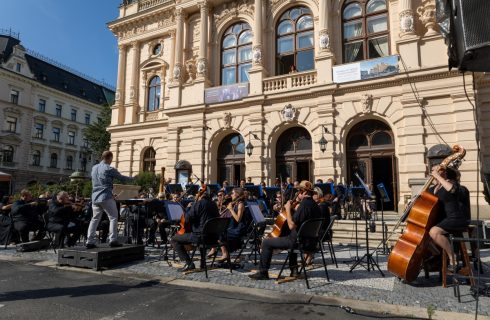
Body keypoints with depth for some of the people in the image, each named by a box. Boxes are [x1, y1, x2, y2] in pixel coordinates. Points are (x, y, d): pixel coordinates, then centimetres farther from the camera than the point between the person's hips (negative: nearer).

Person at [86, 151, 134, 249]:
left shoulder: (94, 168, 12)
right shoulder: (109, 169, -11)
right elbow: (122, 178, -3)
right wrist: (133, 178, 14)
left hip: (95, 197, 7)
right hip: (106, 197, -7)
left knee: (95, 219, 12)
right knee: (113, 217, 2)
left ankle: (90, 241, 11)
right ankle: (113, 240, -2)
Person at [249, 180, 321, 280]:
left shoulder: (304, 204, -20)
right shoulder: (314, 205, 9)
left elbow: (291, 225, -24)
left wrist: (288, 209, -14)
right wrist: (292, 209, 12)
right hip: (312, 242, 9)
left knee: (266, 242, -1)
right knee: (291, 238, 41)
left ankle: (263, 272, 9)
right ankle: (294, 269, 37)